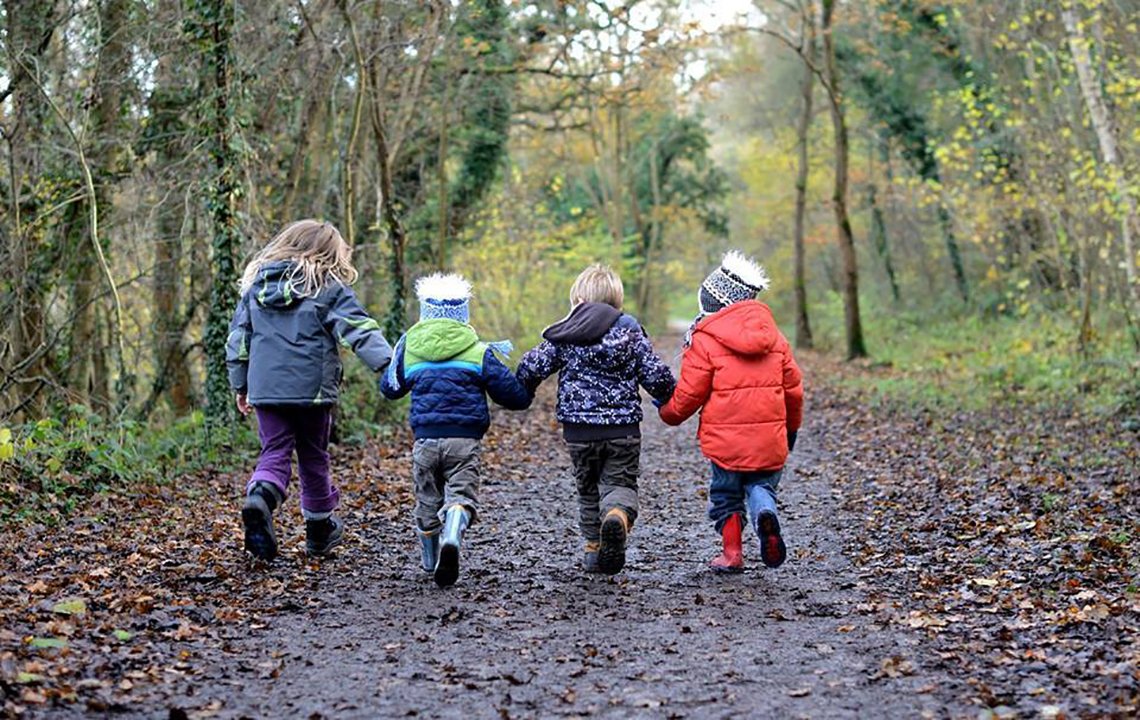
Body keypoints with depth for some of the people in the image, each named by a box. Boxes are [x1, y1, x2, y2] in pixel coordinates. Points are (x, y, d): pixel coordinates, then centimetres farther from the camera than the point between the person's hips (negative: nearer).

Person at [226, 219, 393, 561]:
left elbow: (237, 340, 15)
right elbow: (359, 330, -15)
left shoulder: (255, 286, 12)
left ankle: (259, 497, -27)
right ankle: (320, 528, 24)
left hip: (265, 388, 3)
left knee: (275, 453, 4)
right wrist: (389, 364, -21)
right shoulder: (329, 289, -3)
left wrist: (240, 386, 24)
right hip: (311, 388, -3)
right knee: (313, 457, 13)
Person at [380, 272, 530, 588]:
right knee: (462, 495, -5)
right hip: (465, 438, -2)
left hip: (425, 439, 2)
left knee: (428, 501, 17)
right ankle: (451, 538, -35)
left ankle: (431, 560, 31)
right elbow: (515, 396, 3)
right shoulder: (479, 351, 2)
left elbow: (390, 387, 21)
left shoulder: (408, 346, 7)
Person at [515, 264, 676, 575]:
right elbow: (657, 376, -1)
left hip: (579, 429, 1)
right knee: (620, 484, 3)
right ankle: (617, 516, -31)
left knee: (588, 489, 18)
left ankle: (594, 548, 17)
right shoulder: (631, 333, 1)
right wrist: (670, 398, 19)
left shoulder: (563, 335, 2)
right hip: (623, 429, -1)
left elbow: (532, 367, -3)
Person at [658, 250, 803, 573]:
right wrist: (792, 427, 28)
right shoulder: (774, 337, 9)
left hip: (725, 437, -3)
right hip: (770, 436, 3)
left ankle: (732, 551, 13)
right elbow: (793, 387, 13)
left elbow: (688, 395, -6)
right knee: (761, 484, 14)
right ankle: (765, 512, -17)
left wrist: (669, 413, 16)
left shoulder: (705, 341, -8)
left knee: (725, 494, 15)